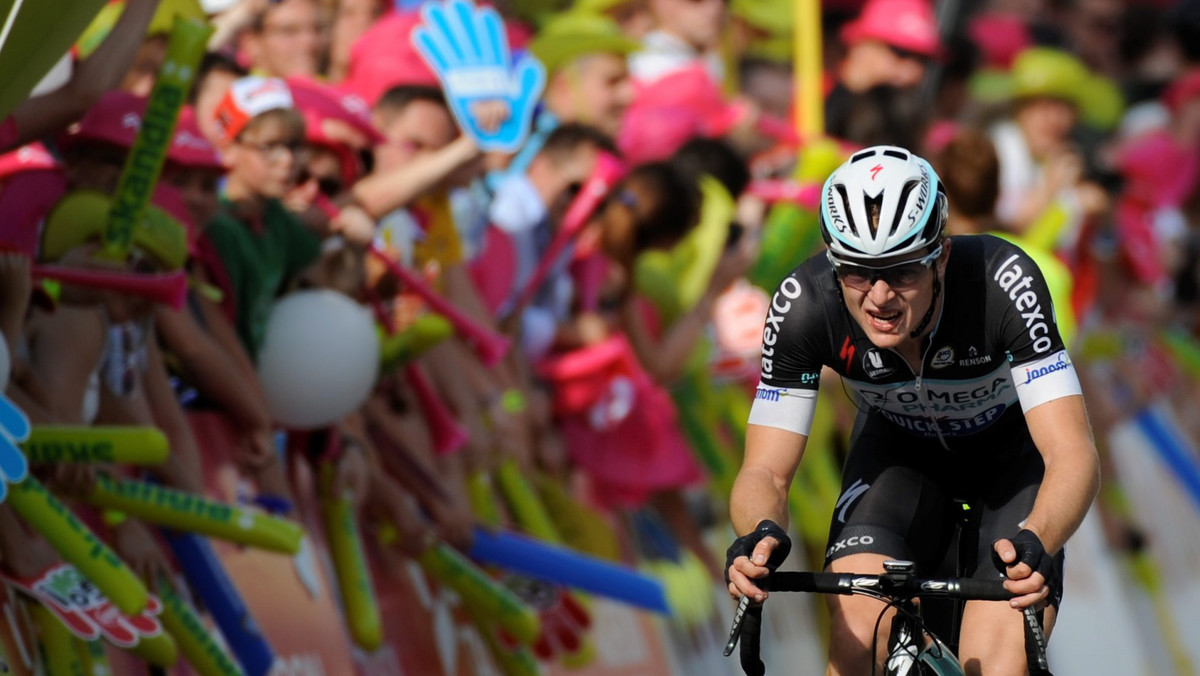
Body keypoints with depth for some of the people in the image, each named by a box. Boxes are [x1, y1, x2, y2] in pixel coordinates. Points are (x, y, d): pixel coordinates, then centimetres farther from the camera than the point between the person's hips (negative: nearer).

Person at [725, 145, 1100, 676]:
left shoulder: (1002, 281, -37)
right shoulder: (804, 304, -31)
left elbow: (1073, 454, -41)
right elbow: (766, 471, -27)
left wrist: (1035, 545, -62)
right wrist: (761, 535, -50)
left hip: (1012, 447, -1)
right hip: (899, 446, 2)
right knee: (858, 631, -24)